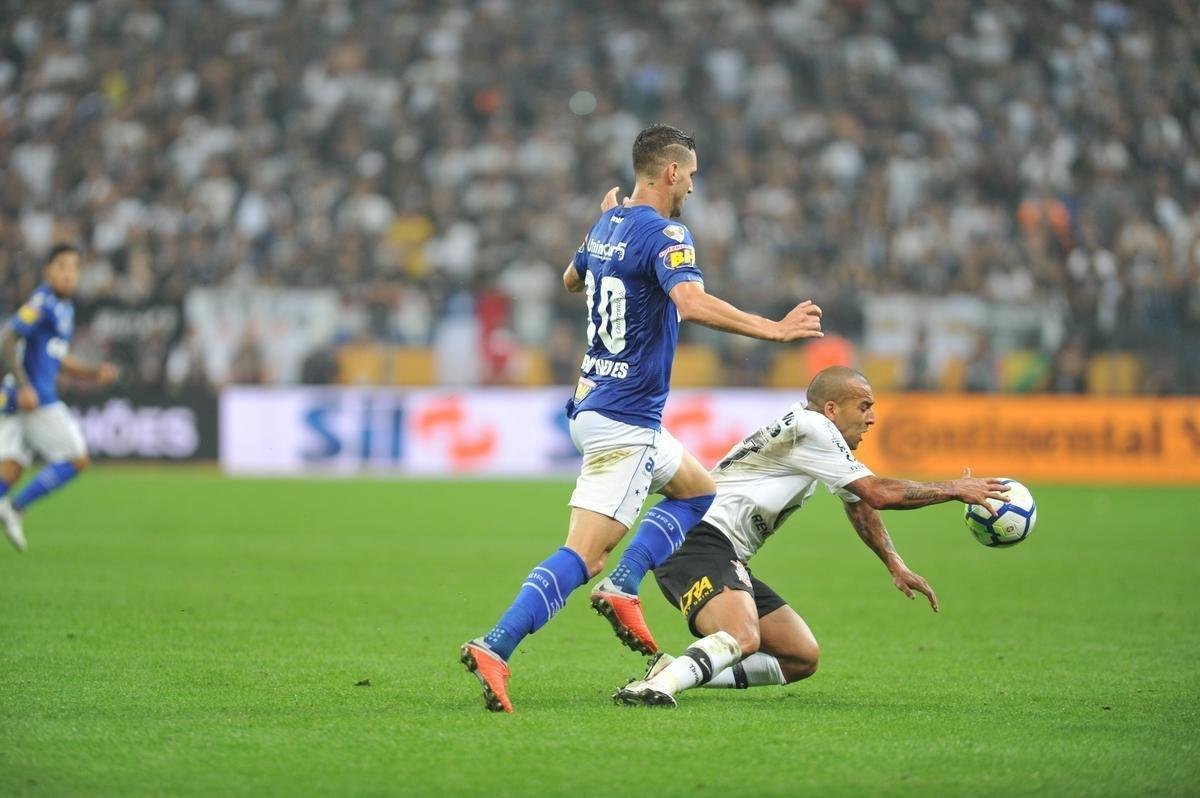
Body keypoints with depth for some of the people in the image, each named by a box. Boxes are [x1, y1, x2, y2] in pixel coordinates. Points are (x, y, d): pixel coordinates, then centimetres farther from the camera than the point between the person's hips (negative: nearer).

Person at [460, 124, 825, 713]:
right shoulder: (665, 234, -15)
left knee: (698, 490, 24)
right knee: (580, 557, -12)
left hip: (593, 405, 10)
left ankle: (622, 588, 6)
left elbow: (571, 281, 32)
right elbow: (692, 303, -33)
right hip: (624, 423, -10)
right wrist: (774, 330, -30)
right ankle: (494, 648, -21)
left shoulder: (605, 226, 11)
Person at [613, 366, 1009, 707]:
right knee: (742, 639, -37)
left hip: (728, 560, 11)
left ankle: (676, 670, 1)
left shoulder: (825, 440, 21)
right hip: (700, 544, -11)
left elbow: (858, 502, 37)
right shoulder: (810, 428, -11)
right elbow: (879, 493, -13)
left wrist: (896, 565, 31)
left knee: (803, 658, 9)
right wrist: (955, 490, -4)